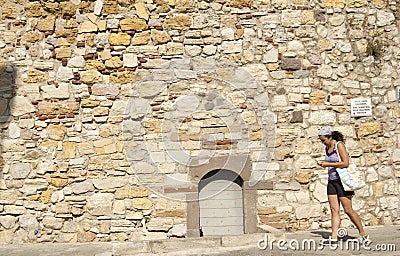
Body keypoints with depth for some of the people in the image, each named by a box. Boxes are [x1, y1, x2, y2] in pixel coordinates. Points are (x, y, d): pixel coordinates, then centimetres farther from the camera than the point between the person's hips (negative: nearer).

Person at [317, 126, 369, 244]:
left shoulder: (339, 145, -10)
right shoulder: (327, 148, 13)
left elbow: (345, 163, -19)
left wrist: (328, 164, -18)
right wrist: (324, 164, 9)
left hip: (342, 181, -7)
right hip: (331, 181, 7)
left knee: (348, 210, -4)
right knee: (334, 210, 1)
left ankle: (363, 234, 11)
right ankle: (334, 237, 0)